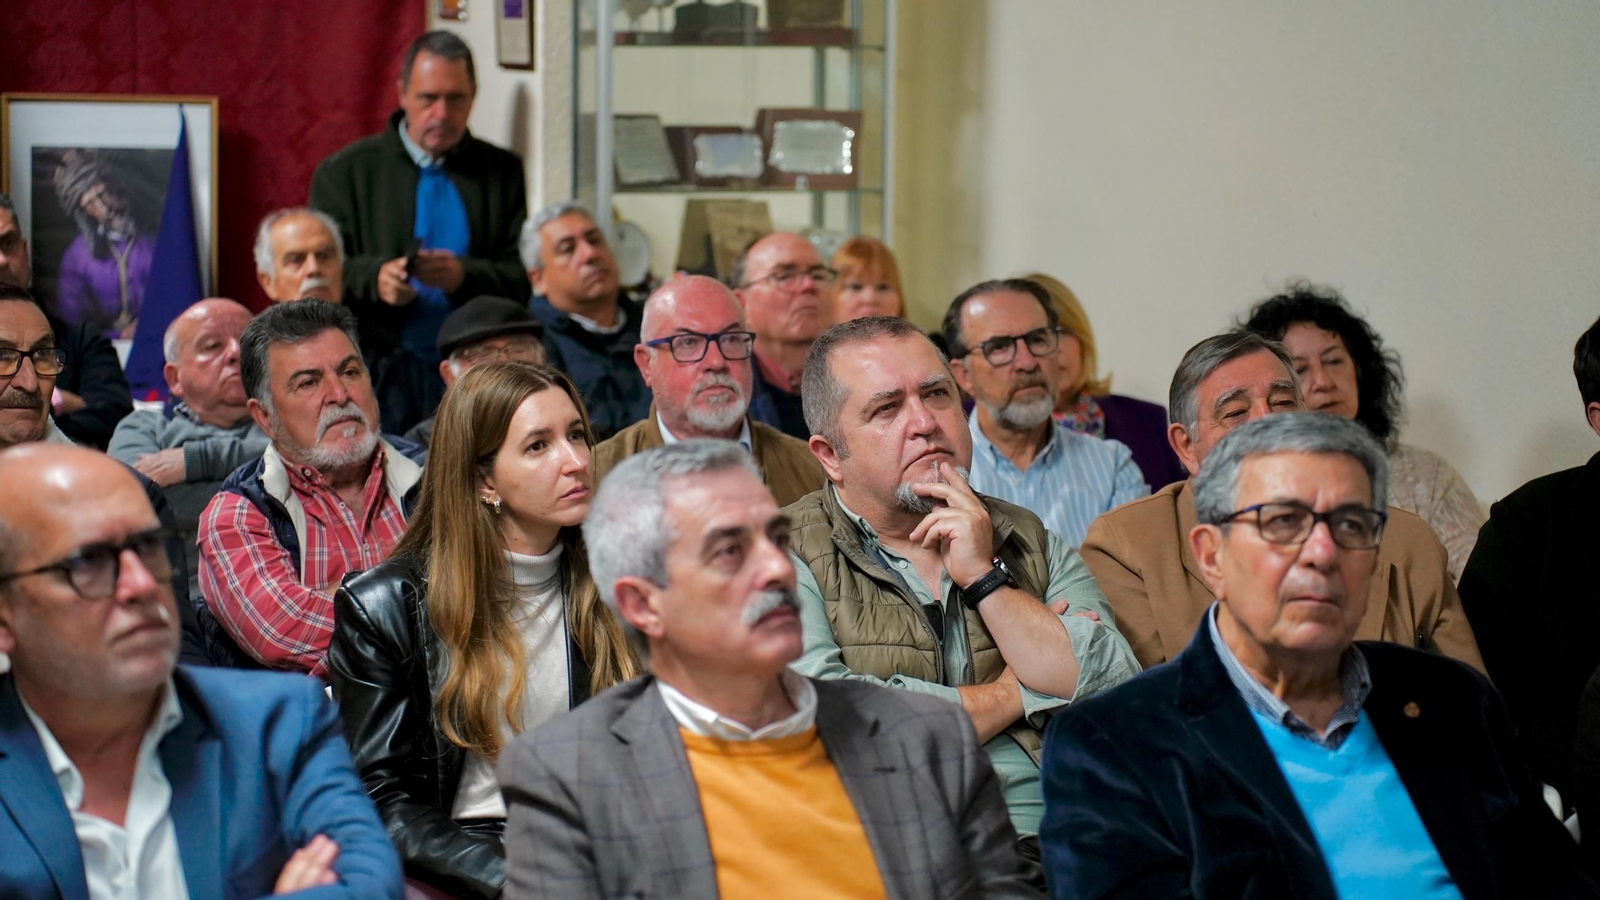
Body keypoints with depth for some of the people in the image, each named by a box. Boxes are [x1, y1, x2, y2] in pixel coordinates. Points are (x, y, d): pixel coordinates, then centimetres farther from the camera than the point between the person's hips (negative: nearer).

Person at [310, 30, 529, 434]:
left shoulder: (502, 171, 13)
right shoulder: (344, 171, 11)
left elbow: (523, 277, 6)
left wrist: (464, 276, -14)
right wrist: (374, 278, -17)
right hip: (379, 368, -1)